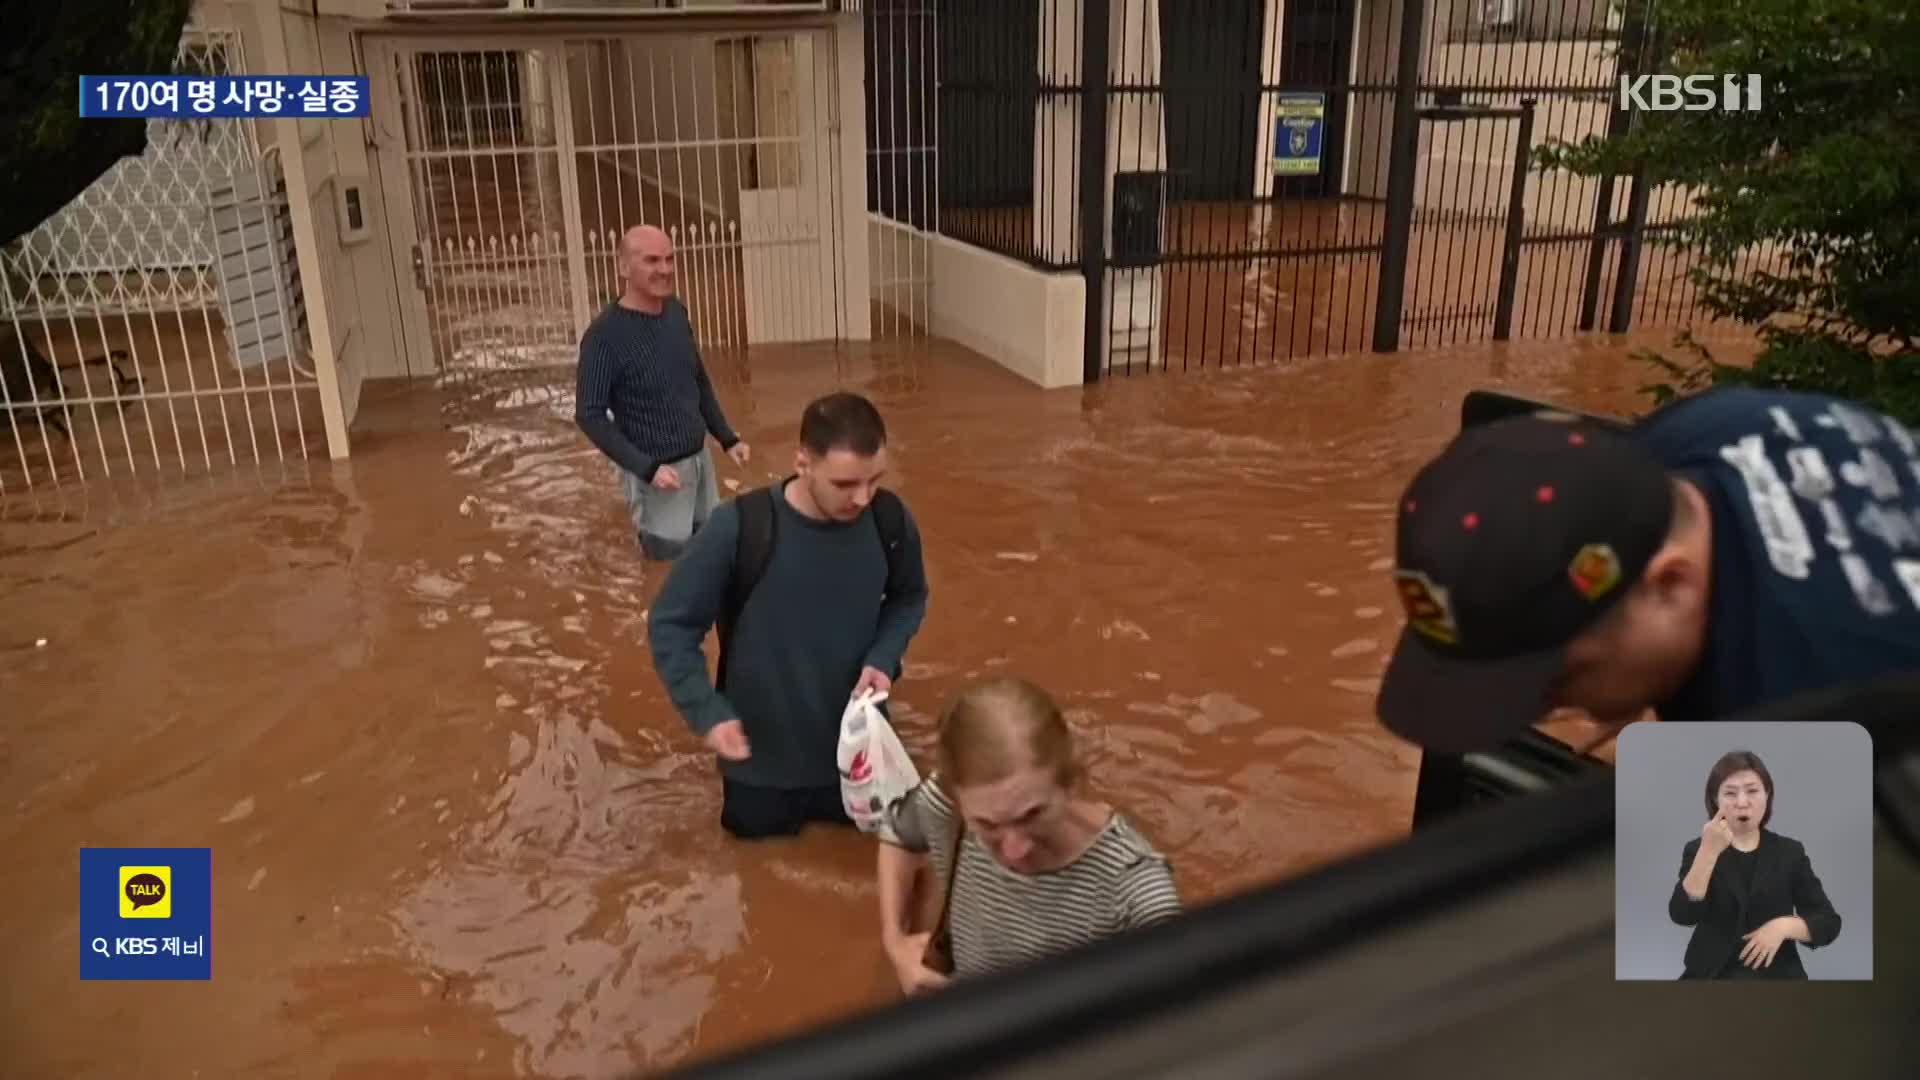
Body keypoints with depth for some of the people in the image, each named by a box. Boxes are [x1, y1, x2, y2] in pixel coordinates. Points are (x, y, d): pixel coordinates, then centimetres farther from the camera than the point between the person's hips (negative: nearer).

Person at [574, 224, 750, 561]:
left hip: (699, 458, 7)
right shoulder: (605, 334, -19)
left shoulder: (676, 311, 1)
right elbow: (589, 415, -17)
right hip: (656, 471, -7)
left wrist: (727, 438, 10)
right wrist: (647, 468, -22)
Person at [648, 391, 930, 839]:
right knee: (759, 827, 22)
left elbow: (909, 598, 3)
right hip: (762, 749, -2)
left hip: (855, 741, 2)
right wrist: (707, 712, -27)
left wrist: (883, 658, -15)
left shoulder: (890, 519, -17)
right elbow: (670, 624, -17)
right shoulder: (738, 528, -28)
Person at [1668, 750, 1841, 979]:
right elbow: (1683, 915, -13)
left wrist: (1785, 925, -13)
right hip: (1713, 973, -1)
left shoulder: (1790, 851, 7)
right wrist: (1708, 852, -22)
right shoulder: (1697, 849, 3)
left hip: (1776, 974, 1)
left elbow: (1829, 923, 6)